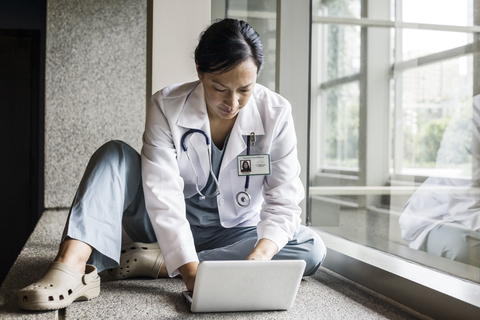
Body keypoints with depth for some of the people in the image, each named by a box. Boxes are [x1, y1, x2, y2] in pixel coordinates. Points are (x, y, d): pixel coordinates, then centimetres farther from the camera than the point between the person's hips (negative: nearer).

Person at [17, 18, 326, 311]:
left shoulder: (276, 113, -14)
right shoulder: (167, 106, -17)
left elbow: (283, 200, -16)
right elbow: (163, 195, -27)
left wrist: (260, 255, -36)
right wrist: (190, 270, -39)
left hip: (234, 233, 1)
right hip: (169, 230, -1)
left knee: (313, 250, -27)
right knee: (115, 154, -20)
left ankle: (155, 262, -29)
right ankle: (73, 265, -42)